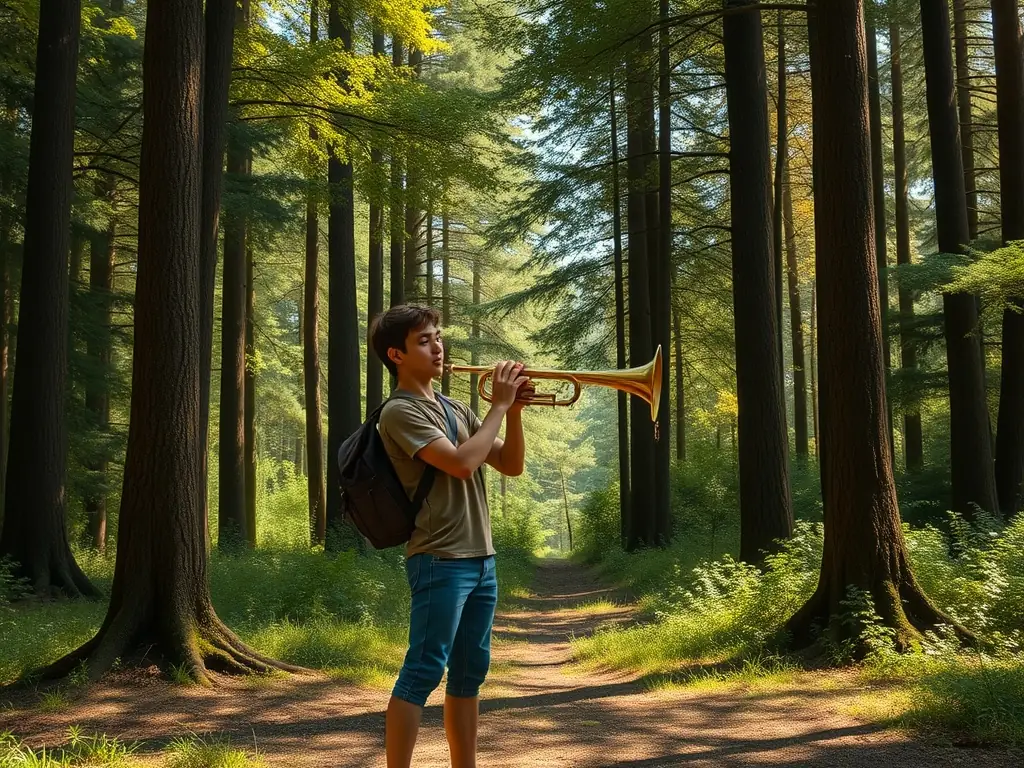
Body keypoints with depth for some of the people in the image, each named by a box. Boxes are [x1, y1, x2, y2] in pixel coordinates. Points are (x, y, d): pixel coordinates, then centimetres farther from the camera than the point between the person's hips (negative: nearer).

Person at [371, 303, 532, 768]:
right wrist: (499, 405, -11)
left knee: (470, 672, 12)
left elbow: (511, 466, 14)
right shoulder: (400, 412, -9)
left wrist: (514, 410, -1)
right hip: (441, 560, -8)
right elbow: (462, 463, -21)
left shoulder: (456, 409, 17)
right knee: (423, 672, -9)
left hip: (481, 557, 8)